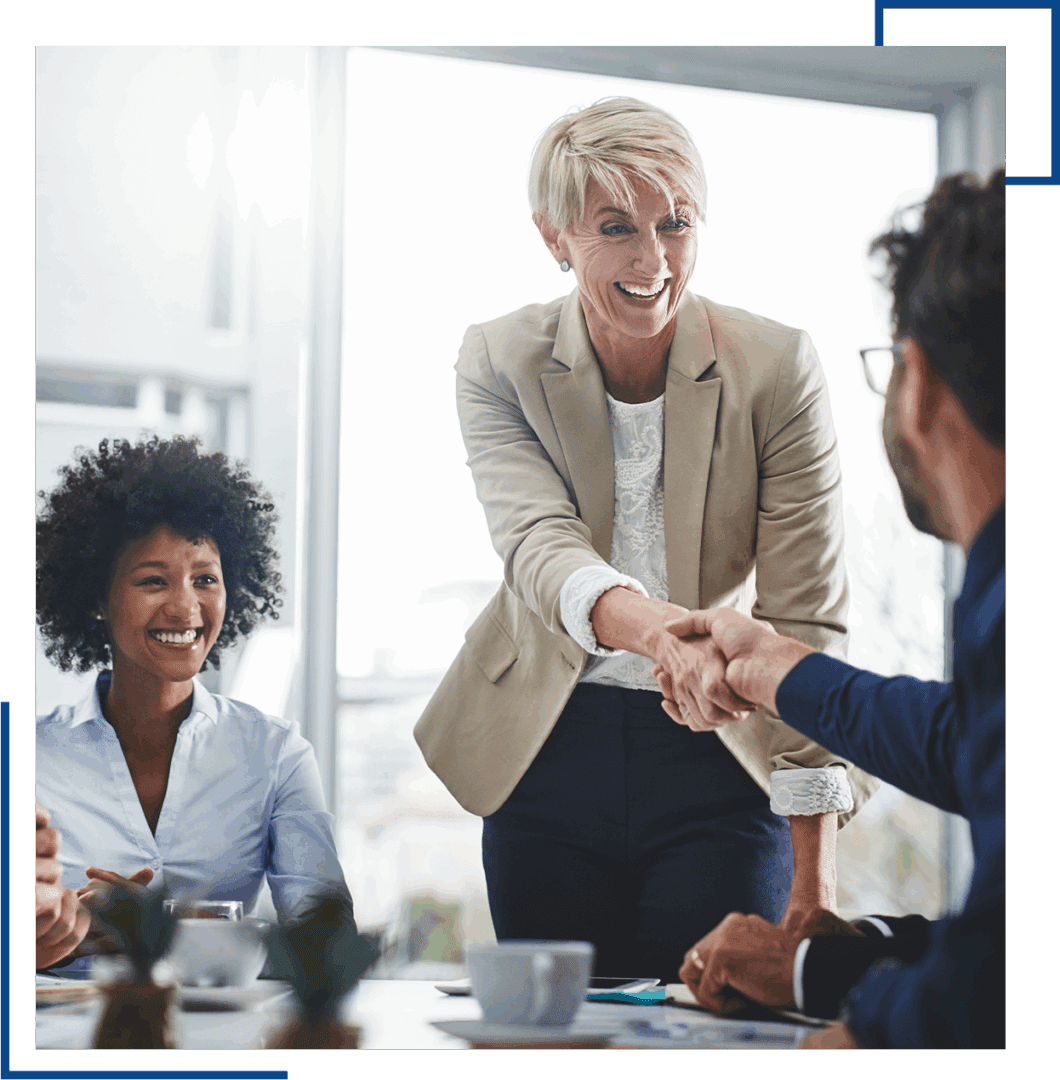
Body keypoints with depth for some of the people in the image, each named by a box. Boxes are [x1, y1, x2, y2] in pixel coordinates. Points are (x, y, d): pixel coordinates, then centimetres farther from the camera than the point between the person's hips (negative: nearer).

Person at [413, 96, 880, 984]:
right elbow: (536, 542, -24)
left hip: (721, 755, -1)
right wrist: (657, 630, -47)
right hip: (549, 753, 2)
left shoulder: (777, 368, -11)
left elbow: (806, 616, -12)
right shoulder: (501, 363, -7)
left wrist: (814, 872, -17)